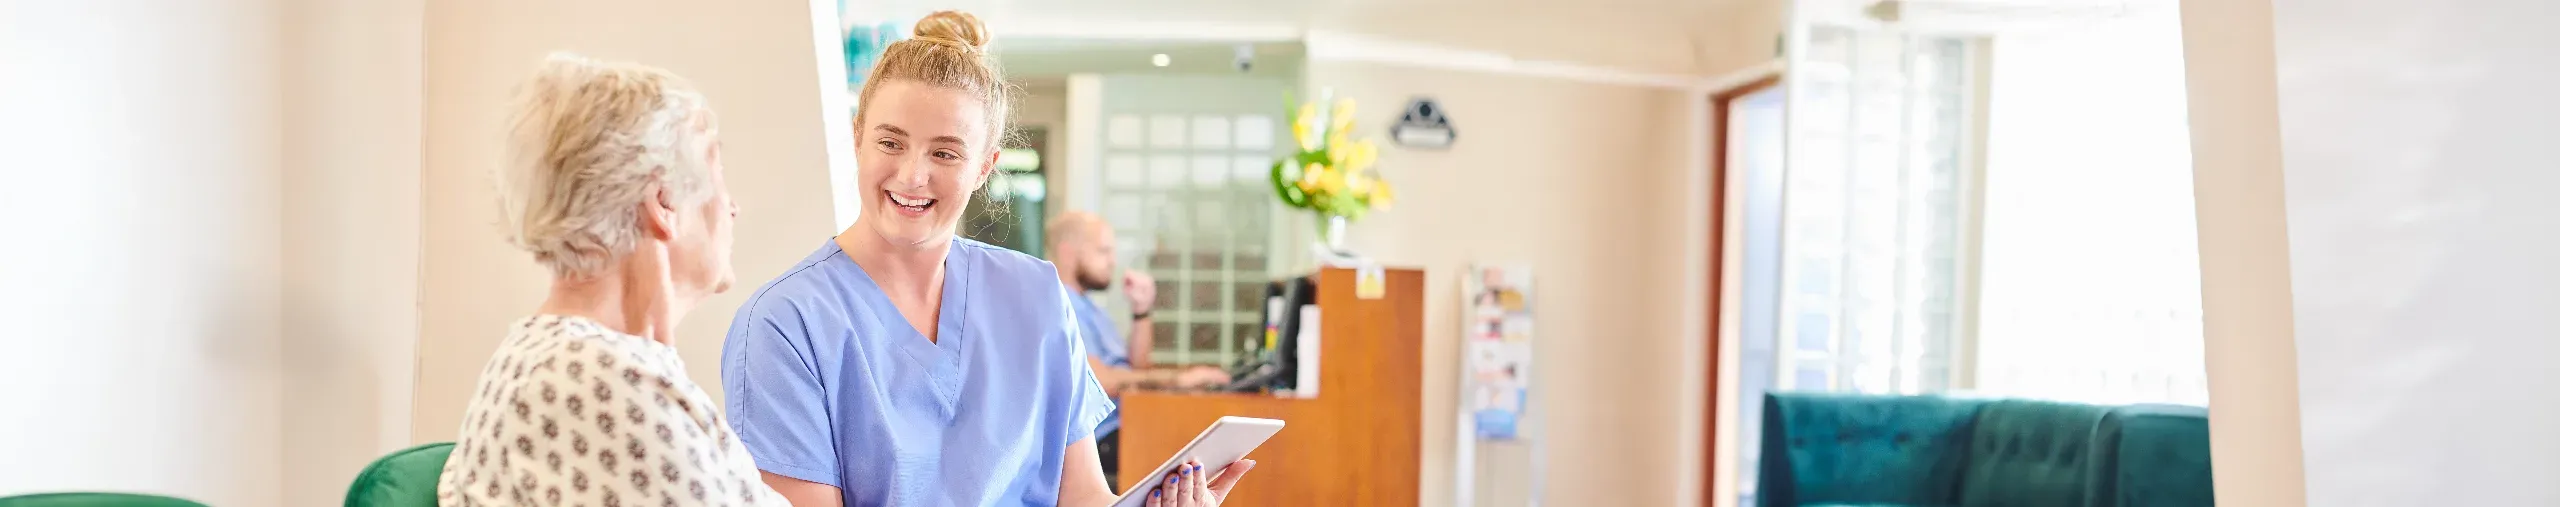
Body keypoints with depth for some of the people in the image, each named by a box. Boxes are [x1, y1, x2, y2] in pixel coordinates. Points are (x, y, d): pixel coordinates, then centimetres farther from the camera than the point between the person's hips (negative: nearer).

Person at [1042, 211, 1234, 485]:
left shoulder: (1085, 306, 23)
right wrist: (1177, 378, -20)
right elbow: (1099, 381, -20)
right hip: (1102, 441, -9)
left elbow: (1136, 367, 22)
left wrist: (1141, 310, 10)